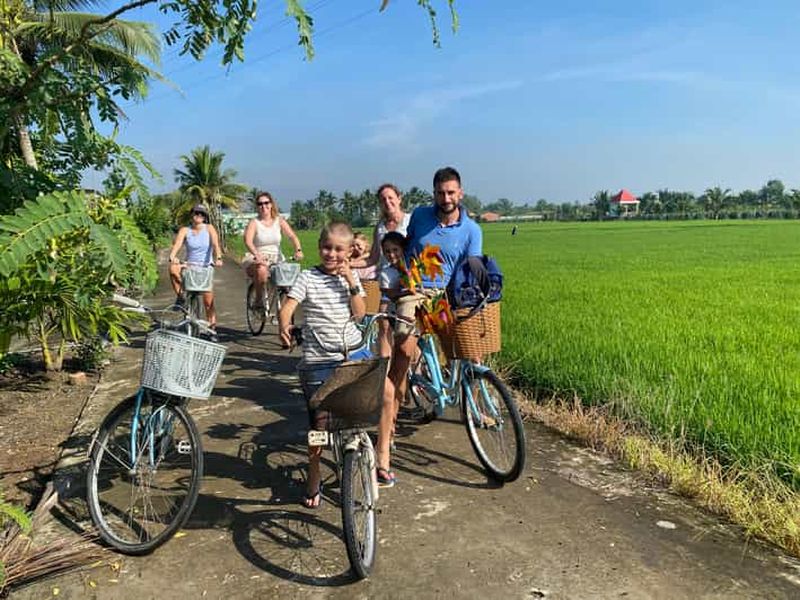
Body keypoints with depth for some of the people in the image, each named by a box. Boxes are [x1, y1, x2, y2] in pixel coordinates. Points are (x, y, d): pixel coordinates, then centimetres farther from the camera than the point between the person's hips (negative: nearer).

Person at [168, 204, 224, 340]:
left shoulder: (209, 228, -3)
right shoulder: (185, 230, -1)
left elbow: (215, 244, -17)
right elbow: (176, 245, -16)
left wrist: (218, 258, -37)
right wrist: (172, 257, -37)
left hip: (206, 267, -1)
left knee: (208, 301, -5)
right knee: (173, 268, -33)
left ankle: (212, 330, 8)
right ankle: (180, 296, -14)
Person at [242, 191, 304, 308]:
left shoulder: (279, 221, 6)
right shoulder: (254, 223, -2)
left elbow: (292, 236, -5)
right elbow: (248, 241, -18)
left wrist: (298, 250, -26)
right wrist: (257, 255, -38)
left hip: (276, 259, 3)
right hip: (257, 259, -3)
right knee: (261, 270, -37)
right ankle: (259, 300, -15)